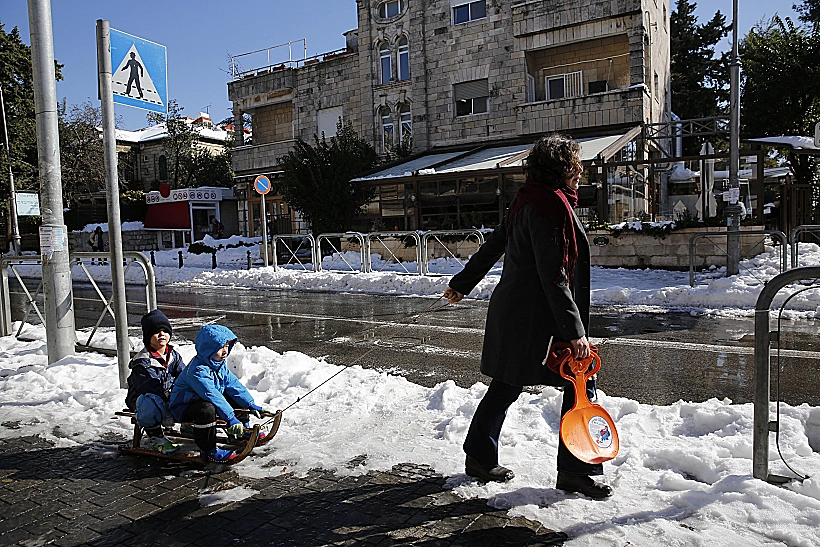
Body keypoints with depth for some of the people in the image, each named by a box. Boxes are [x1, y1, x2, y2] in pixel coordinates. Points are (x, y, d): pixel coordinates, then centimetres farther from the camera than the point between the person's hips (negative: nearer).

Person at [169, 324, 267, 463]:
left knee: (237, 398, 10)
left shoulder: (219, 364, 1)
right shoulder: (197, 370, -30)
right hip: (184, 407, -10)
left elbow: (234, 384, 4)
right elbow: (213, 396, -37)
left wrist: (250, 405, 0)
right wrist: (230, 417, -39)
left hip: (201, 400, 10)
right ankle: (208, 450, -27)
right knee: (207, 409, -40)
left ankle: (241, 432, 22)